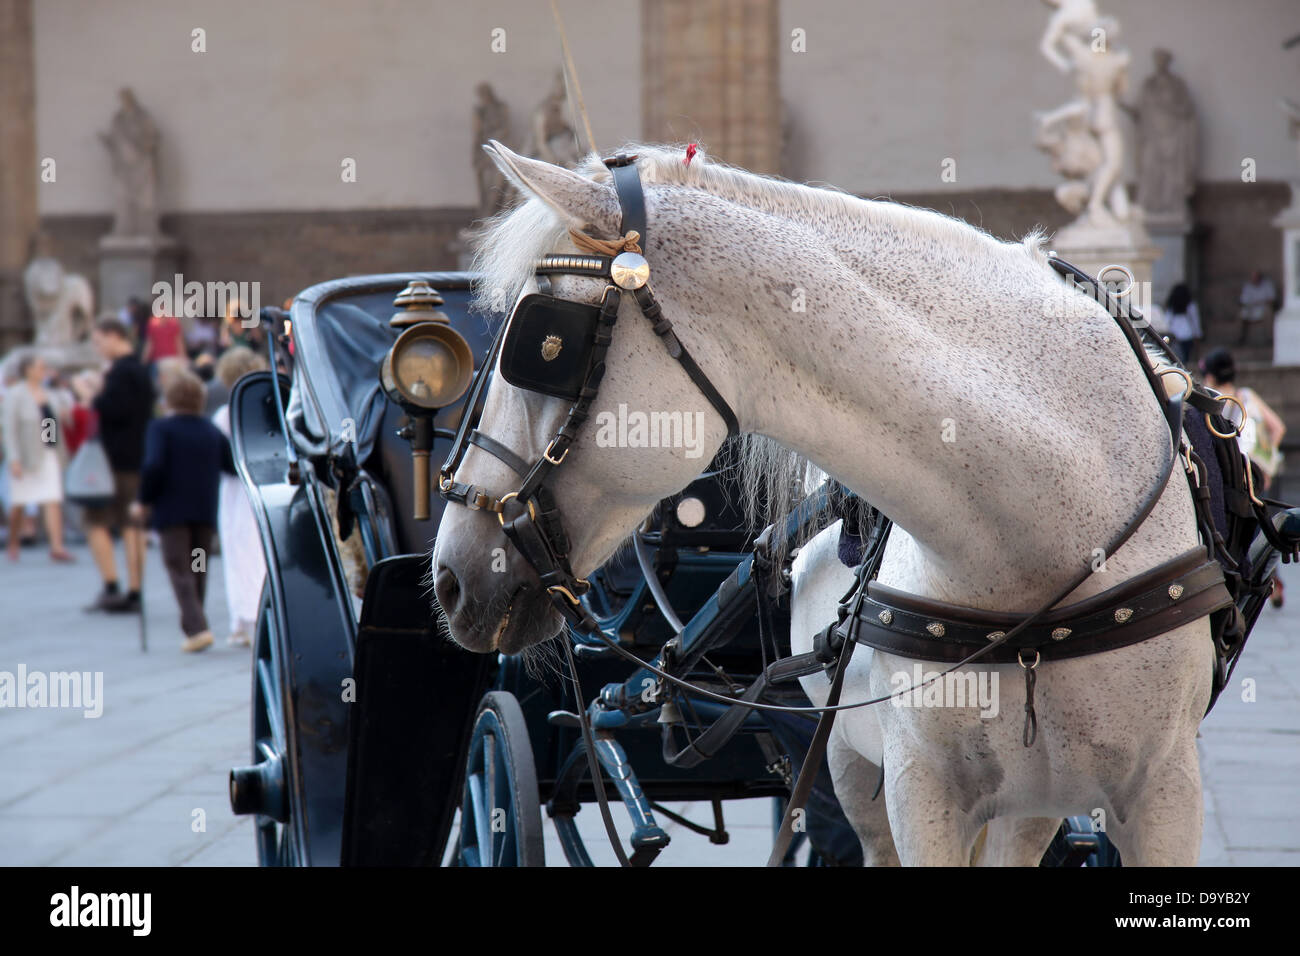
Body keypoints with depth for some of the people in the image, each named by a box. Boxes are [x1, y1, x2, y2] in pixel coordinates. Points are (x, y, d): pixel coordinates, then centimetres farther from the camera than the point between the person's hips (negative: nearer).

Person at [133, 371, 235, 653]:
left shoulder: (160, 428, -7)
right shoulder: (212, 431, 8)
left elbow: (154, 466, -19)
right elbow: (233, 466, 7)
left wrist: (144, 501, -8)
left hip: (171, 511, -4)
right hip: (206, 513, 5)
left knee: (179, 570, -4)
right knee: (198, 571, 15)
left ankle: (197, 628, -19)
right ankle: (193, 628, 20)